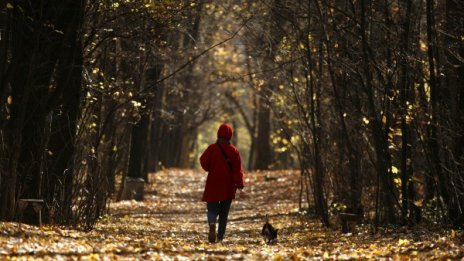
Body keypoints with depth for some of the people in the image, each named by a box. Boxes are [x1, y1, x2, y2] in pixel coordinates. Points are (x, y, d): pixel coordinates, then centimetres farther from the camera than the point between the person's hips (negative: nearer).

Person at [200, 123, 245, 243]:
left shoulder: (212, 148, -6)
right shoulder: (234, 151, -1)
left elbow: (204, 162, -5)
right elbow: (238, 169, -5)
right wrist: (239, 186, -7)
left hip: (213, 185, -2)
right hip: (228, 187, 2)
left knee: (212, 209, 3)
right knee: (224, 213, 11)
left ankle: (212, 224, -30)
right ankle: (220, 237, 7)